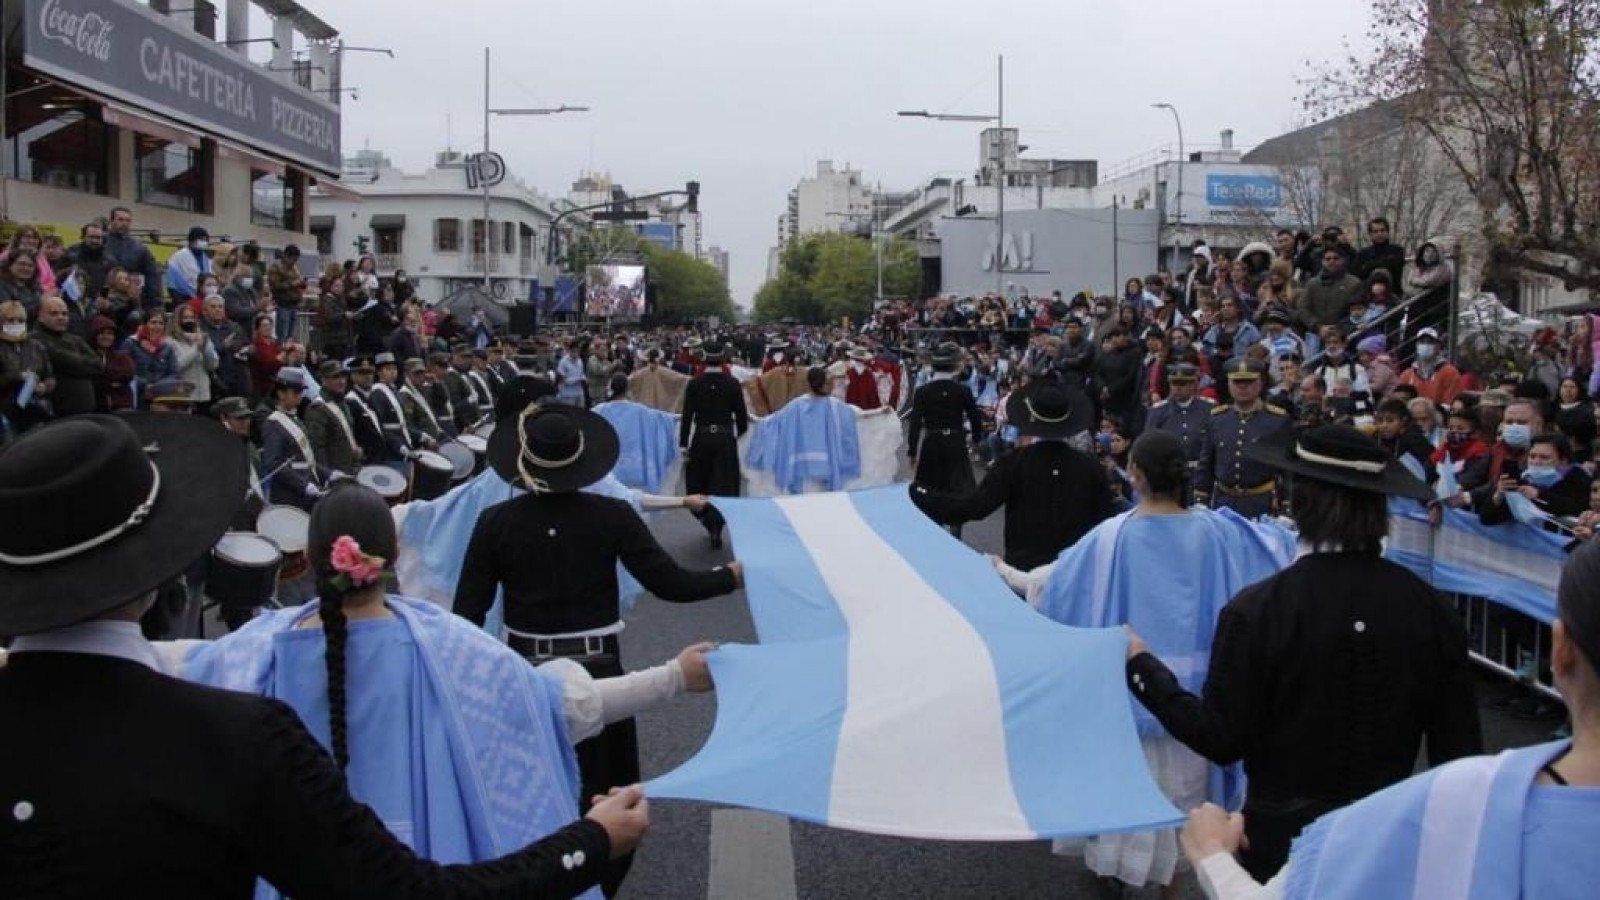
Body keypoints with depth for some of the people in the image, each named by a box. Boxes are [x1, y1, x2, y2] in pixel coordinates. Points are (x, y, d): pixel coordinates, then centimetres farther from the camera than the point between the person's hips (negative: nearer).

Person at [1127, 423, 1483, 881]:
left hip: (1282, 838, -2)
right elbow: (1458, 746, -3)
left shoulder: (1256, 611, -20)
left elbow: (1220, 741, -14)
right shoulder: (1431, 610, -11)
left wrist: (1143, 668, -2)